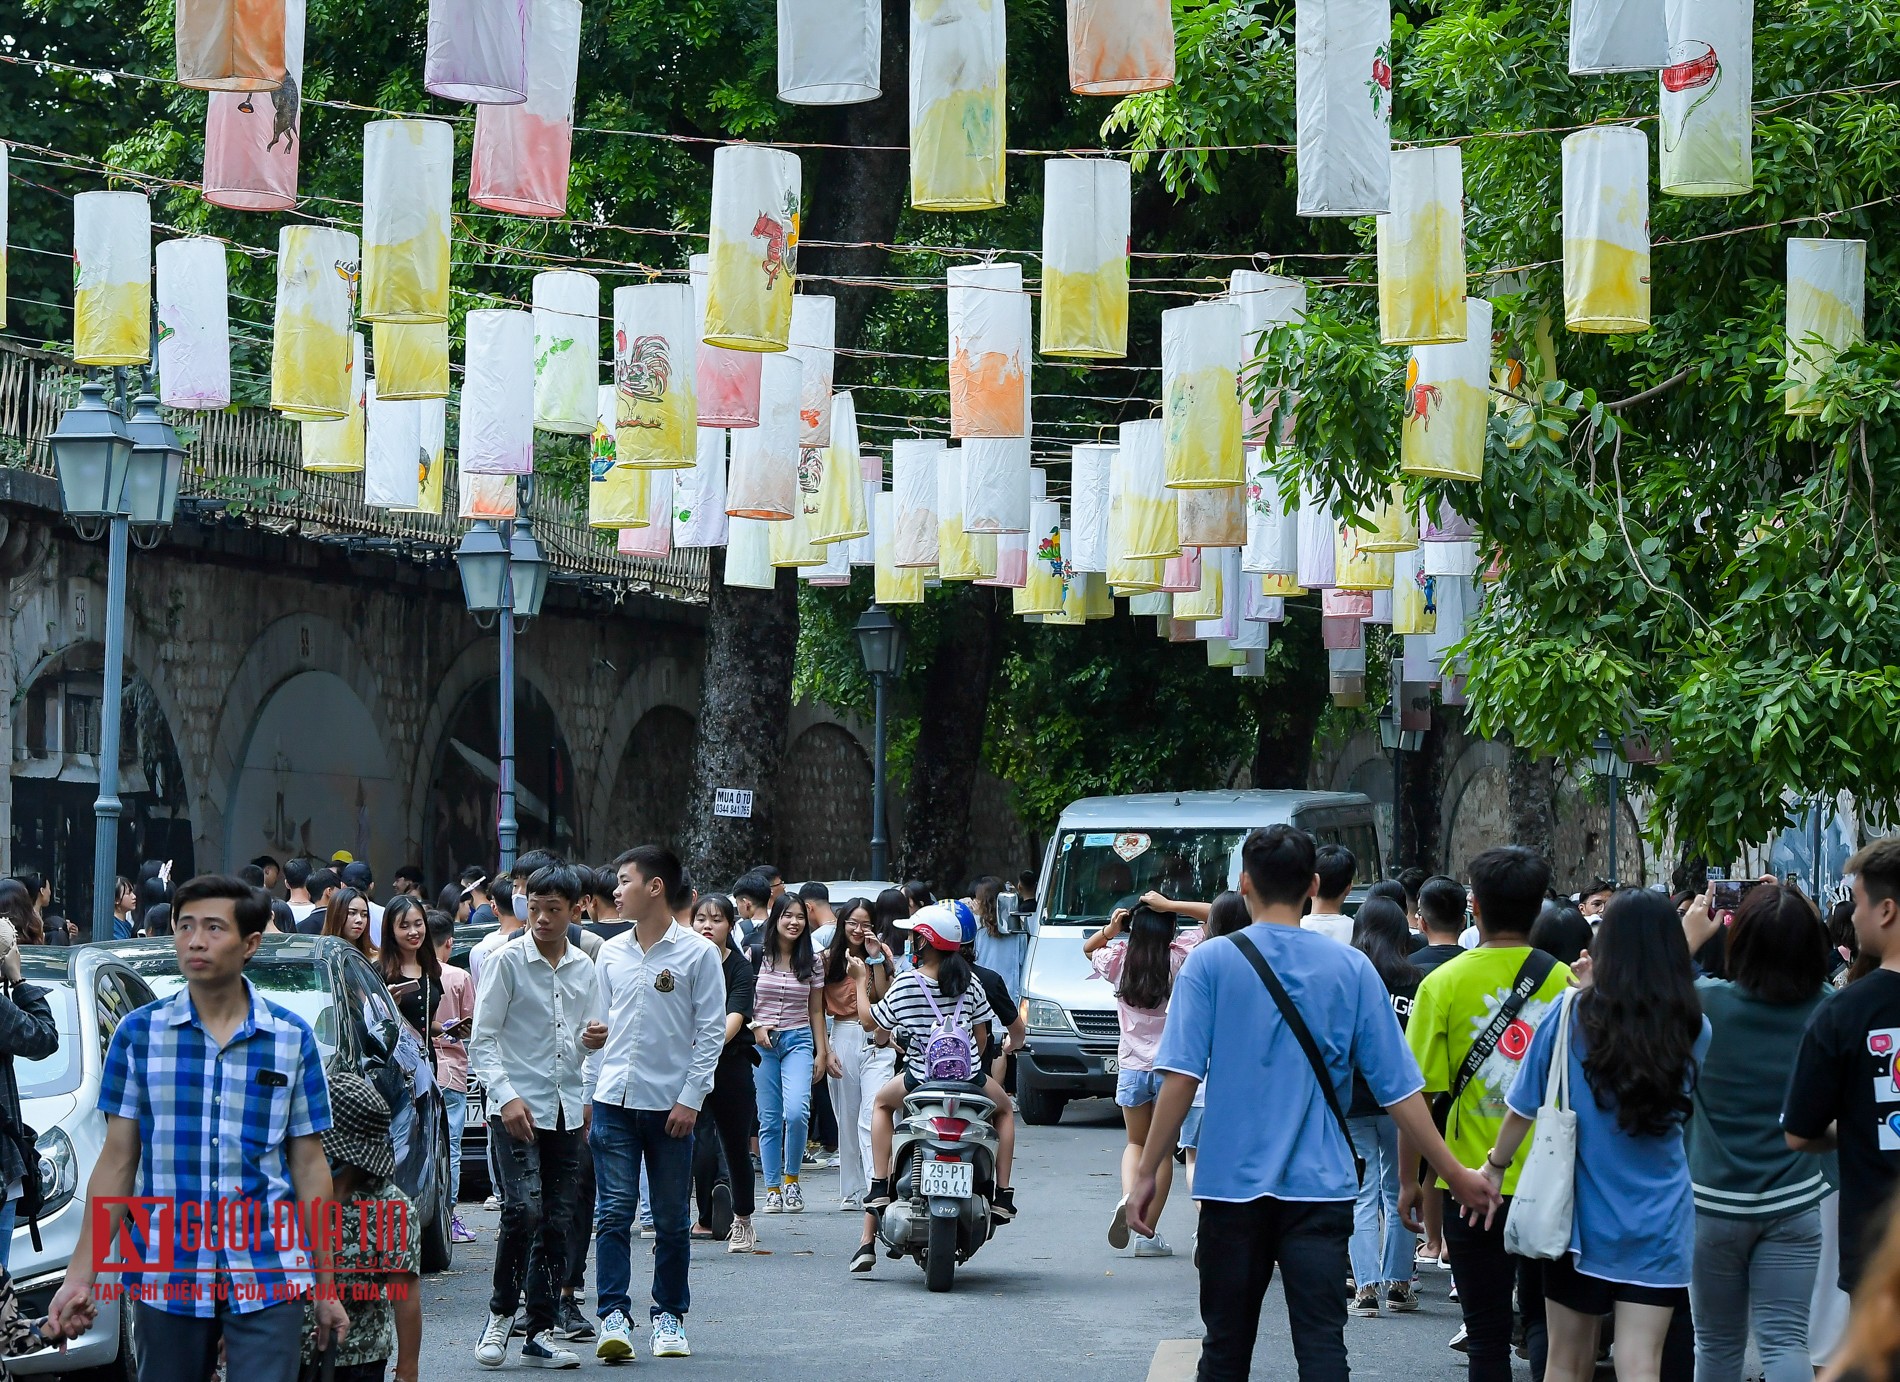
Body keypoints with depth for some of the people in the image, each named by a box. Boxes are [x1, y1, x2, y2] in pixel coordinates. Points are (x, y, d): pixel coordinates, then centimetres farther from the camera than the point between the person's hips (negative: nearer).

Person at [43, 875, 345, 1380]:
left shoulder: (292, 1039, 1)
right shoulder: (139, 1033, 1)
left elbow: (308, 1166, 4)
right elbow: (117, 1161, 3)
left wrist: (325, 1285, 5)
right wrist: (80, 1276, -1)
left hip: (267, 1278, -1)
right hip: (165, 1278, 1)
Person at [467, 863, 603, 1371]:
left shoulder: (585, 969, 11)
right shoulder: (507, 961, -3)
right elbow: (482, 1042, -5)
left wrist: (590, 1096, 6)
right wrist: (506, 1096, -15)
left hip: (567, 1111, 5)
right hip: (517, 1108, -5)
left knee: (557, 1221, 4)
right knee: (524, 1209, -18)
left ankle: (541, 1332, 10)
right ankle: (500, 1314, 0)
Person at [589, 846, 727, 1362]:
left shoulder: (697, 953, -2)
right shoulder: (611, 953, 11)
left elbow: (711, 1031, -3)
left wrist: (690, 1099, -10)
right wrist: (588, 1090, 9)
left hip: (670, 1102, -3)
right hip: (614, 1100, 3)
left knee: (672, 1219, 6)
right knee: (614, 1213, -6)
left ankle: (669, 1316, 15)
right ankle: (613, 1316, -9)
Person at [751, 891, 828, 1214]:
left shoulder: (811, 963, 7)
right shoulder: (756, 956, 1)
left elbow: (816, 1011, 11)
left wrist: (822, 1052, 8)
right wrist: (756, 1027, -9)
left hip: (799, 1040, 0)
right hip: (763, 1041, 0)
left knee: (796, 1112, -19)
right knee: (769, 1120, 1)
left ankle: (791, 1179, 0)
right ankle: (772, 1189, 8)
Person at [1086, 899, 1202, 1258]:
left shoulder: (1118, 961, -3)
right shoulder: (1179, 959, -9)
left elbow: (1087, 948, 19)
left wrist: (1109, 931, -1)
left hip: (1132, 1067, 2)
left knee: (1136, 1143, 19)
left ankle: (1127, 1198, -10)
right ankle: (1148, 1233, 4)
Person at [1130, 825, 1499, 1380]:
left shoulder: (1211, 963, -2)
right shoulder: (1352, 969, 2)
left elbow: (1181, 1077, -9)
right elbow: (1398, 1085, 2)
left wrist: (1148, 1173, -3)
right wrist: (1455, 1174, 8)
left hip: (1233, 1184, 0)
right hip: (1321, 1188, 0)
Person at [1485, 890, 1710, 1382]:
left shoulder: (1572, 1015, -7)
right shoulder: (1693, 1030, -2)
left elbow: (1524, 1107, -2)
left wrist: (1496, 1165, 15)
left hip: (1582, 1214, -1)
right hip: (1659, 1225, 1)